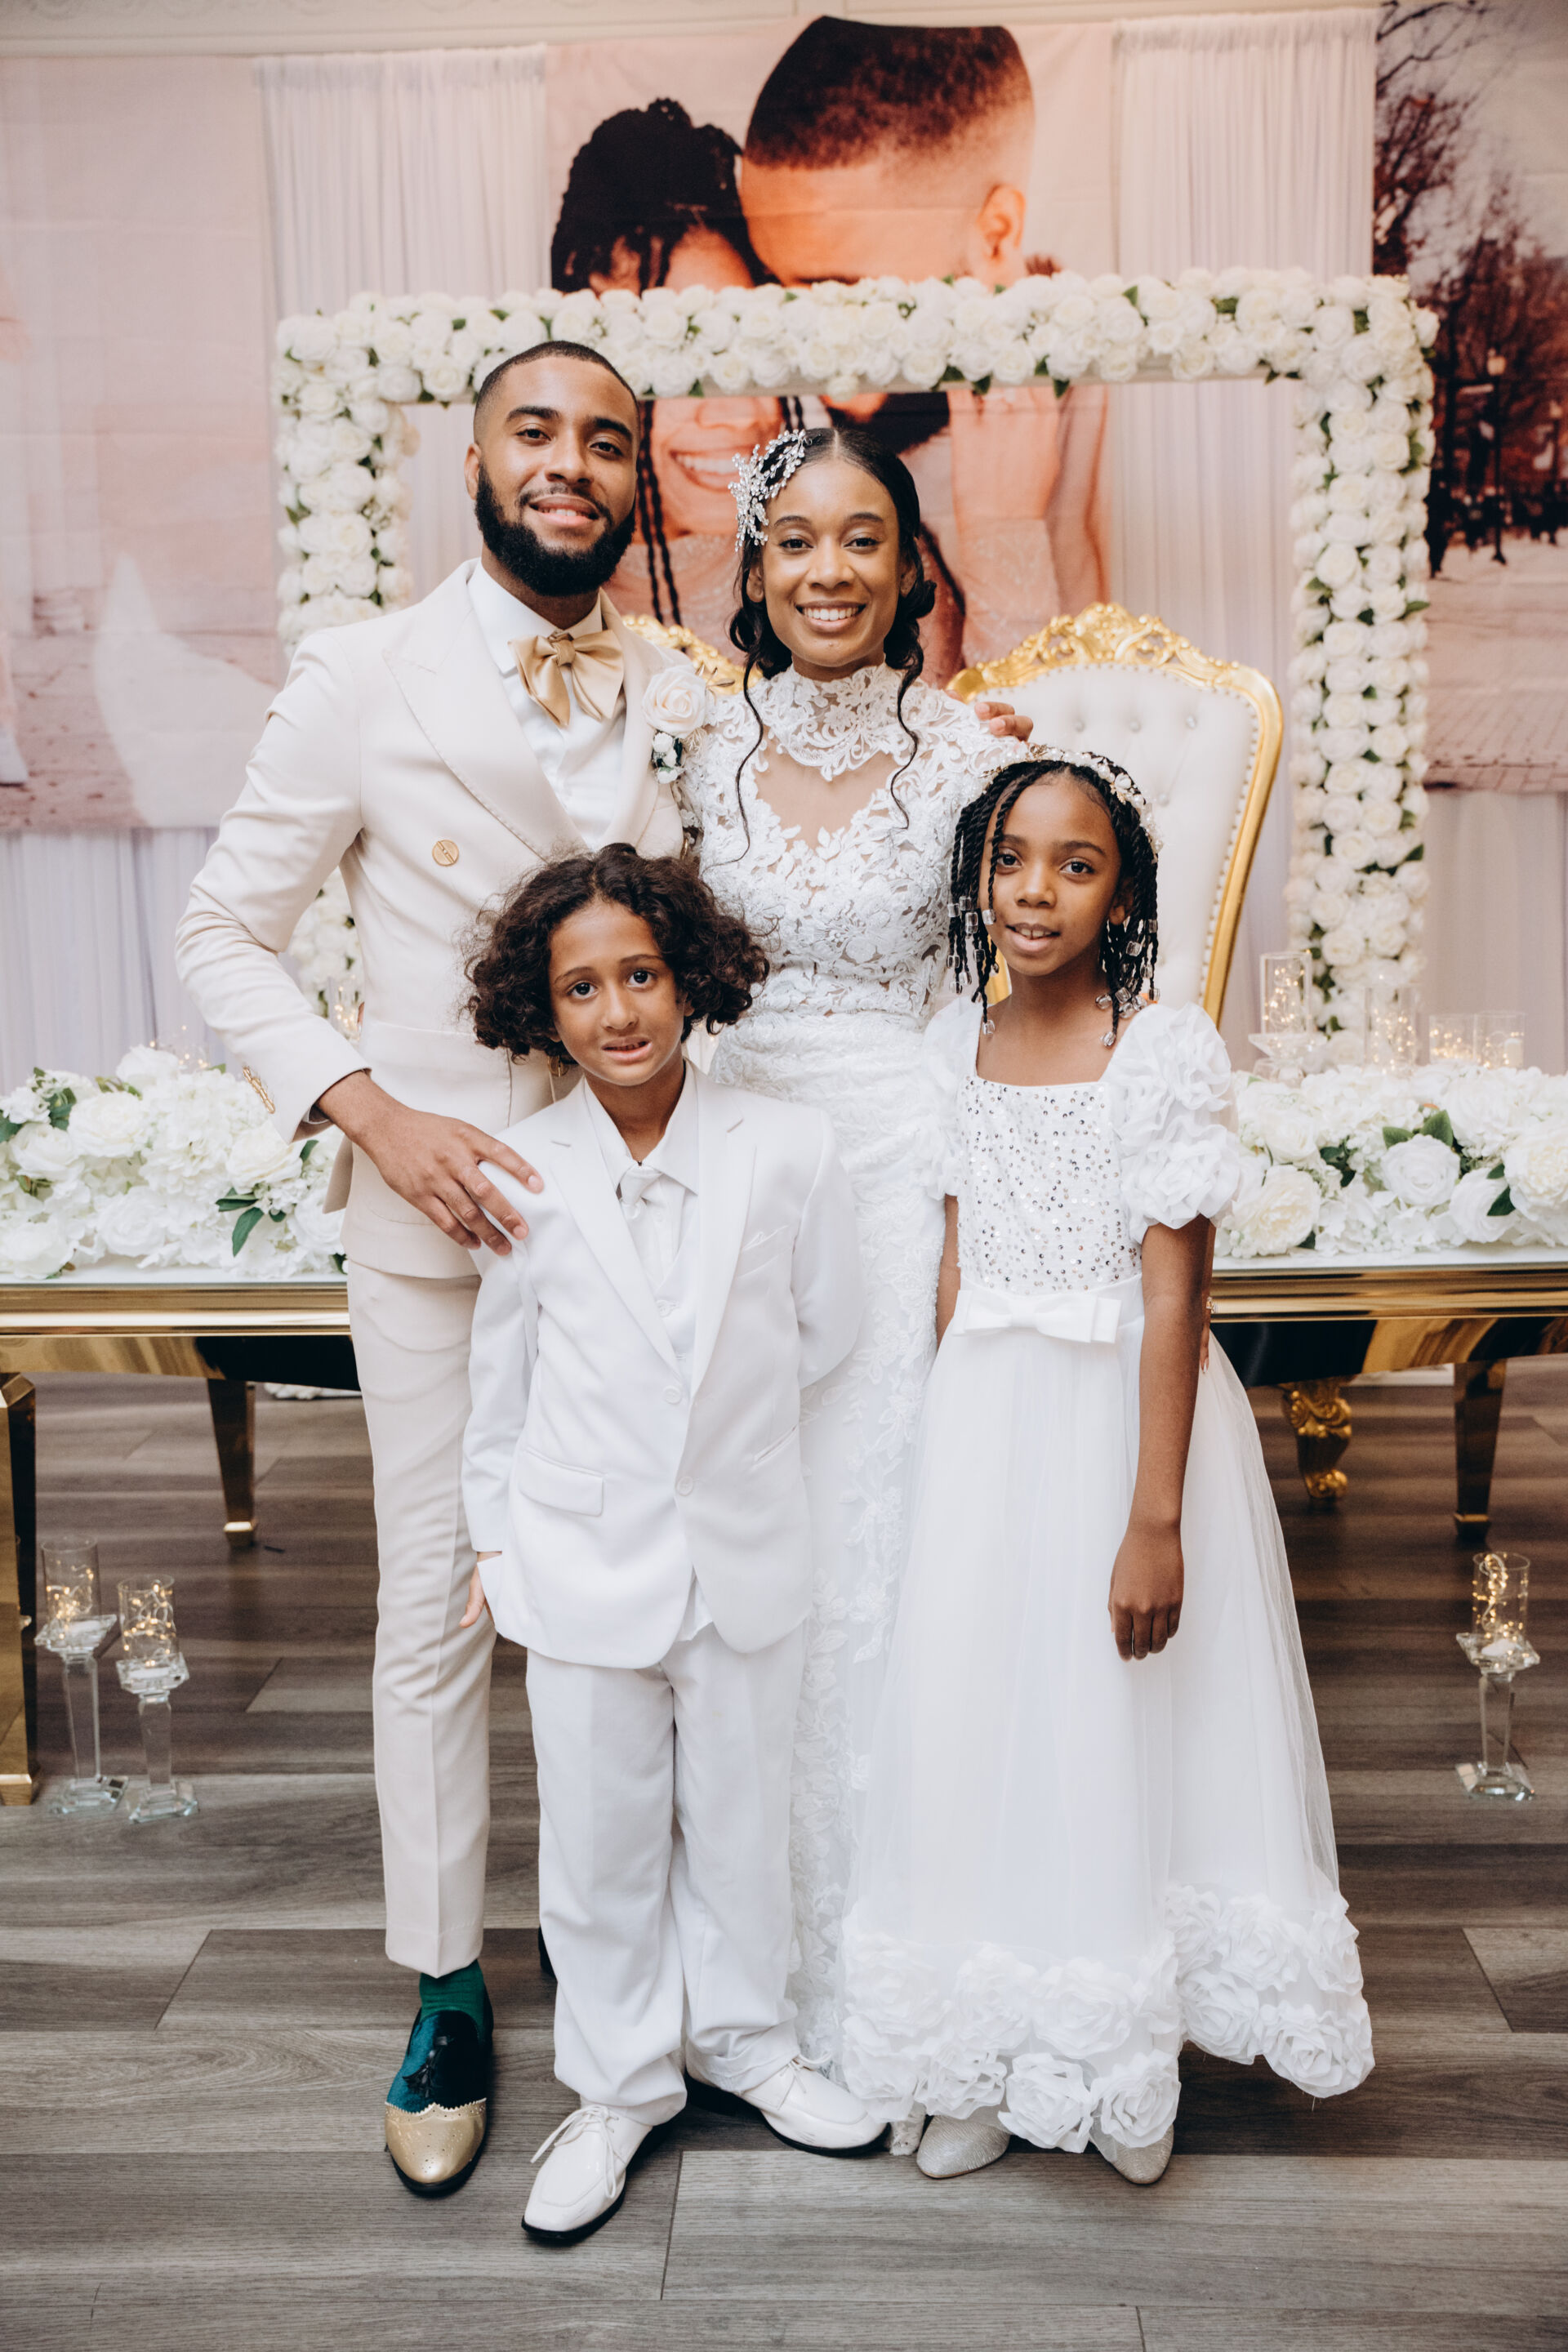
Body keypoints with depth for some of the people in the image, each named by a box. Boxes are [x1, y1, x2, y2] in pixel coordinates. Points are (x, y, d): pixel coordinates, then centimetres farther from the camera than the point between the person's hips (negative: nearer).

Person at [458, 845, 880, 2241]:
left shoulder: (790, 1151, -8)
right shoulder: (524, 1173, -7)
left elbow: (830, 1333, 3)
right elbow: (501, 1373, 3)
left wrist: (722, 1424, 7)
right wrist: (498, 1533, 10)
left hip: (744, 1551, 1)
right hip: (582, 1563, 0)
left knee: (742, 1813, 17)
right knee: (600, 1837, 13)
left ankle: (741, 2035, 43)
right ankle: (619, 2086, 36)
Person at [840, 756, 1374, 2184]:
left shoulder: (1169, 1054, -13)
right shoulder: (959, 1047, 3)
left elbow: (1174, 1301, -15)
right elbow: (958, 1262, 9)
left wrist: (1156, 1518, -16)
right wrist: (944, 1452, 9)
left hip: (1126, 1415, -4)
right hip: (985, 1423, 5)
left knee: (1126, 1730, 9)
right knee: (980, 1721, 11)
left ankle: (1131, 2063, 35)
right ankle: (995, 2062, 32)